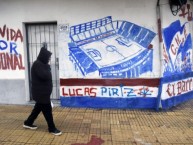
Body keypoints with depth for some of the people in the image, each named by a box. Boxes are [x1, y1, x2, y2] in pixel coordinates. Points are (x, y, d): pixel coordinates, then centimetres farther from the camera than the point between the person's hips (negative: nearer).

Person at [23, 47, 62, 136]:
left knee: (38, 107, 21)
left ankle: (28, 123, 35)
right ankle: (52, 129, 8)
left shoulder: (41, 64, 14)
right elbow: (44, 76, -29)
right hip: (40, 92, -11)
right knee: (47, 110, -3)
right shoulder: (37, 64, -19)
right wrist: (48, 69, -13)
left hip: (43, 92, 11)